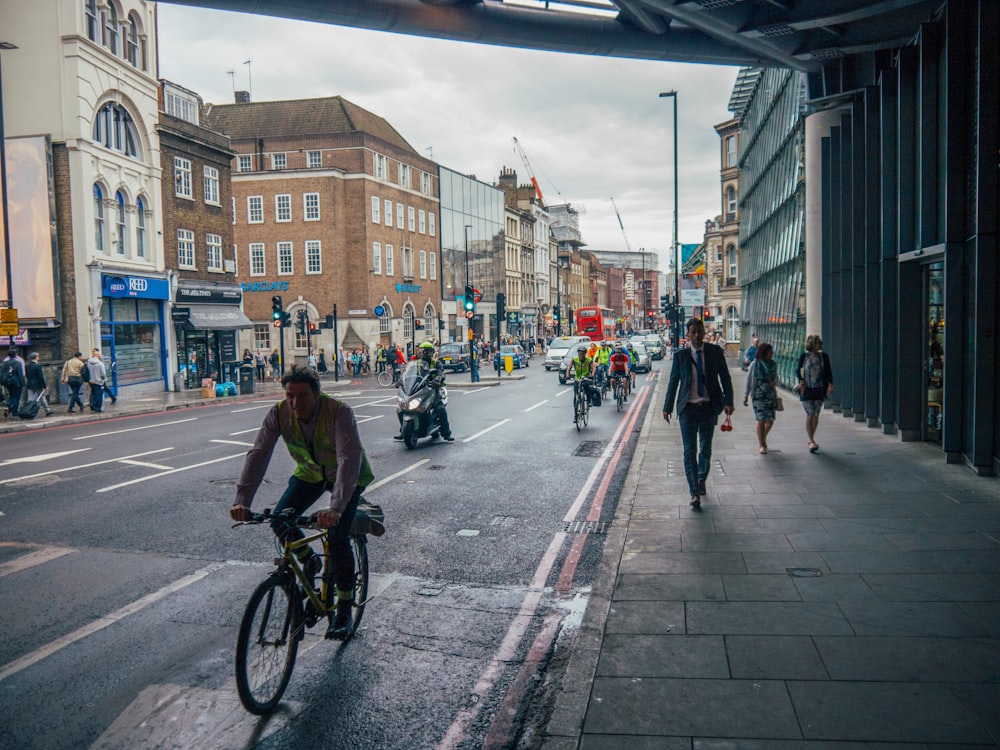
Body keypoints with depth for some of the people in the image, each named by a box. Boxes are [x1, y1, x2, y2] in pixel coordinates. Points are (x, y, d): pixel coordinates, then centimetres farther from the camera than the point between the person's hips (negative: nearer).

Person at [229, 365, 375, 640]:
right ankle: (309, 561, 17)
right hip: (309, 472, 5)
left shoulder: (339, 412, -35)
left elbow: (349, 458, -44)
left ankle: (344, 610, 1)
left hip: (349, 475, -4)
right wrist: (242, 500, -40)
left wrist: (336, 507, -56)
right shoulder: (279, 413, -22)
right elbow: (258, 454, -27)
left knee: (338, 536, -17)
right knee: (280, 520, -15)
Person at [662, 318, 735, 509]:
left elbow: (725, 378, 3)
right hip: (688, 408, -1)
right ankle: (695, 492, -1)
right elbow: (673, 382, 5)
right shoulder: (680, 355, 0)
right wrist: (667, 407, 4)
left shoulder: (715, 352, 2)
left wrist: (728, 402, -8)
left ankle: (701, 479, 39)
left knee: (706, 448, 13)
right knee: (689, 450, -4)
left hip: (709, 407, 1)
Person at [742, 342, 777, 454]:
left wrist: (774, 382, -4)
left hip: (771, 395, 4)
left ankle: (763, 438, 30)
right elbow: (749, 380, 0)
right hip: (758, 396, -4)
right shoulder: (755, 364, -4)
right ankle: (761, 445, 5)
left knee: (770, 420, 2)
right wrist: (745, 395, -1)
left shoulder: (773, 364, 8)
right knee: (761, 420, -7)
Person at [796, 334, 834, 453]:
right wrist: (801, 381, -9)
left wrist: (830, 384, -7)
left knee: (816, 415, 8)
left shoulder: (824, 356, 4)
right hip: (807, 389, -3)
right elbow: (798, 369, 5)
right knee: (810, 414, -8)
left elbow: (828, 371, 6)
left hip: (820, 389, 3)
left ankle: (811, 440, 22)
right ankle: (812, 441, -8)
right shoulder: (804, 356, -3)